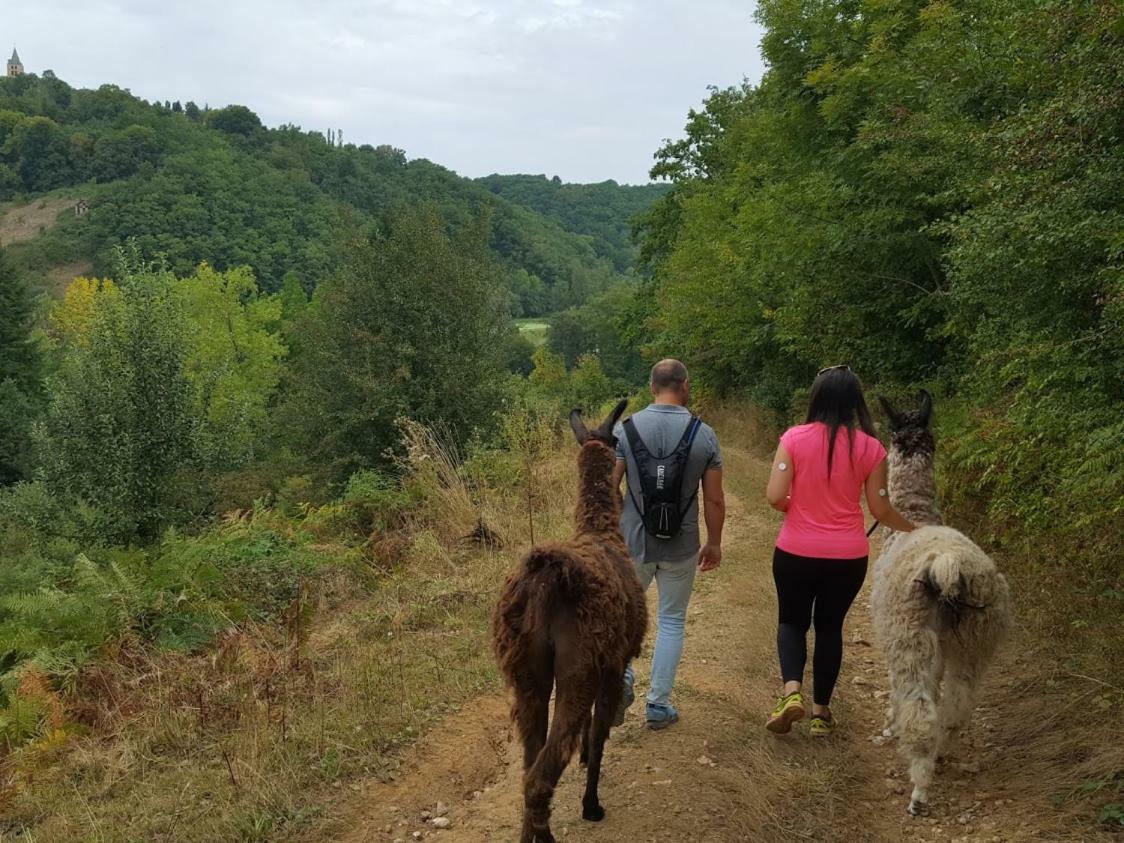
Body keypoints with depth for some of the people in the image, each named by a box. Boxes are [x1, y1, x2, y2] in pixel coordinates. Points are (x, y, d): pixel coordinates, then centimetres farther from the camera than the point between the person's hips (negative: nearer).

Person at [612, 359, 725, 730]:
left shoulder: (626, 429, -7)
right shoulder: (704, 435, -6)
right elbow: (714, 499, -3)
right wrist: (714, 543, 11)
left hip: (632, 543, 0)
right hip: (681, 547, 0)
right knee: (672, 621, 15)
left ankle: (621, 676, 4)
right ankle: (658, 706, 18)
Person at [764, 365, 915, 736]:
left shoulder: (794, 438, -11)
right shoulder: (870, 447, -6)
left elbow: (775, 497, -14)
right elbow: (880, 510, -1)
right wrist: (913, 528, 18)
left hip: (796, 552, -1)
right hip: (847, 556, 1)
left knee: (792, 621, 18)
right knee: (830, 626, 18)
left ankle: (792, 691, -5)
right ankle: (820, 710, 26)